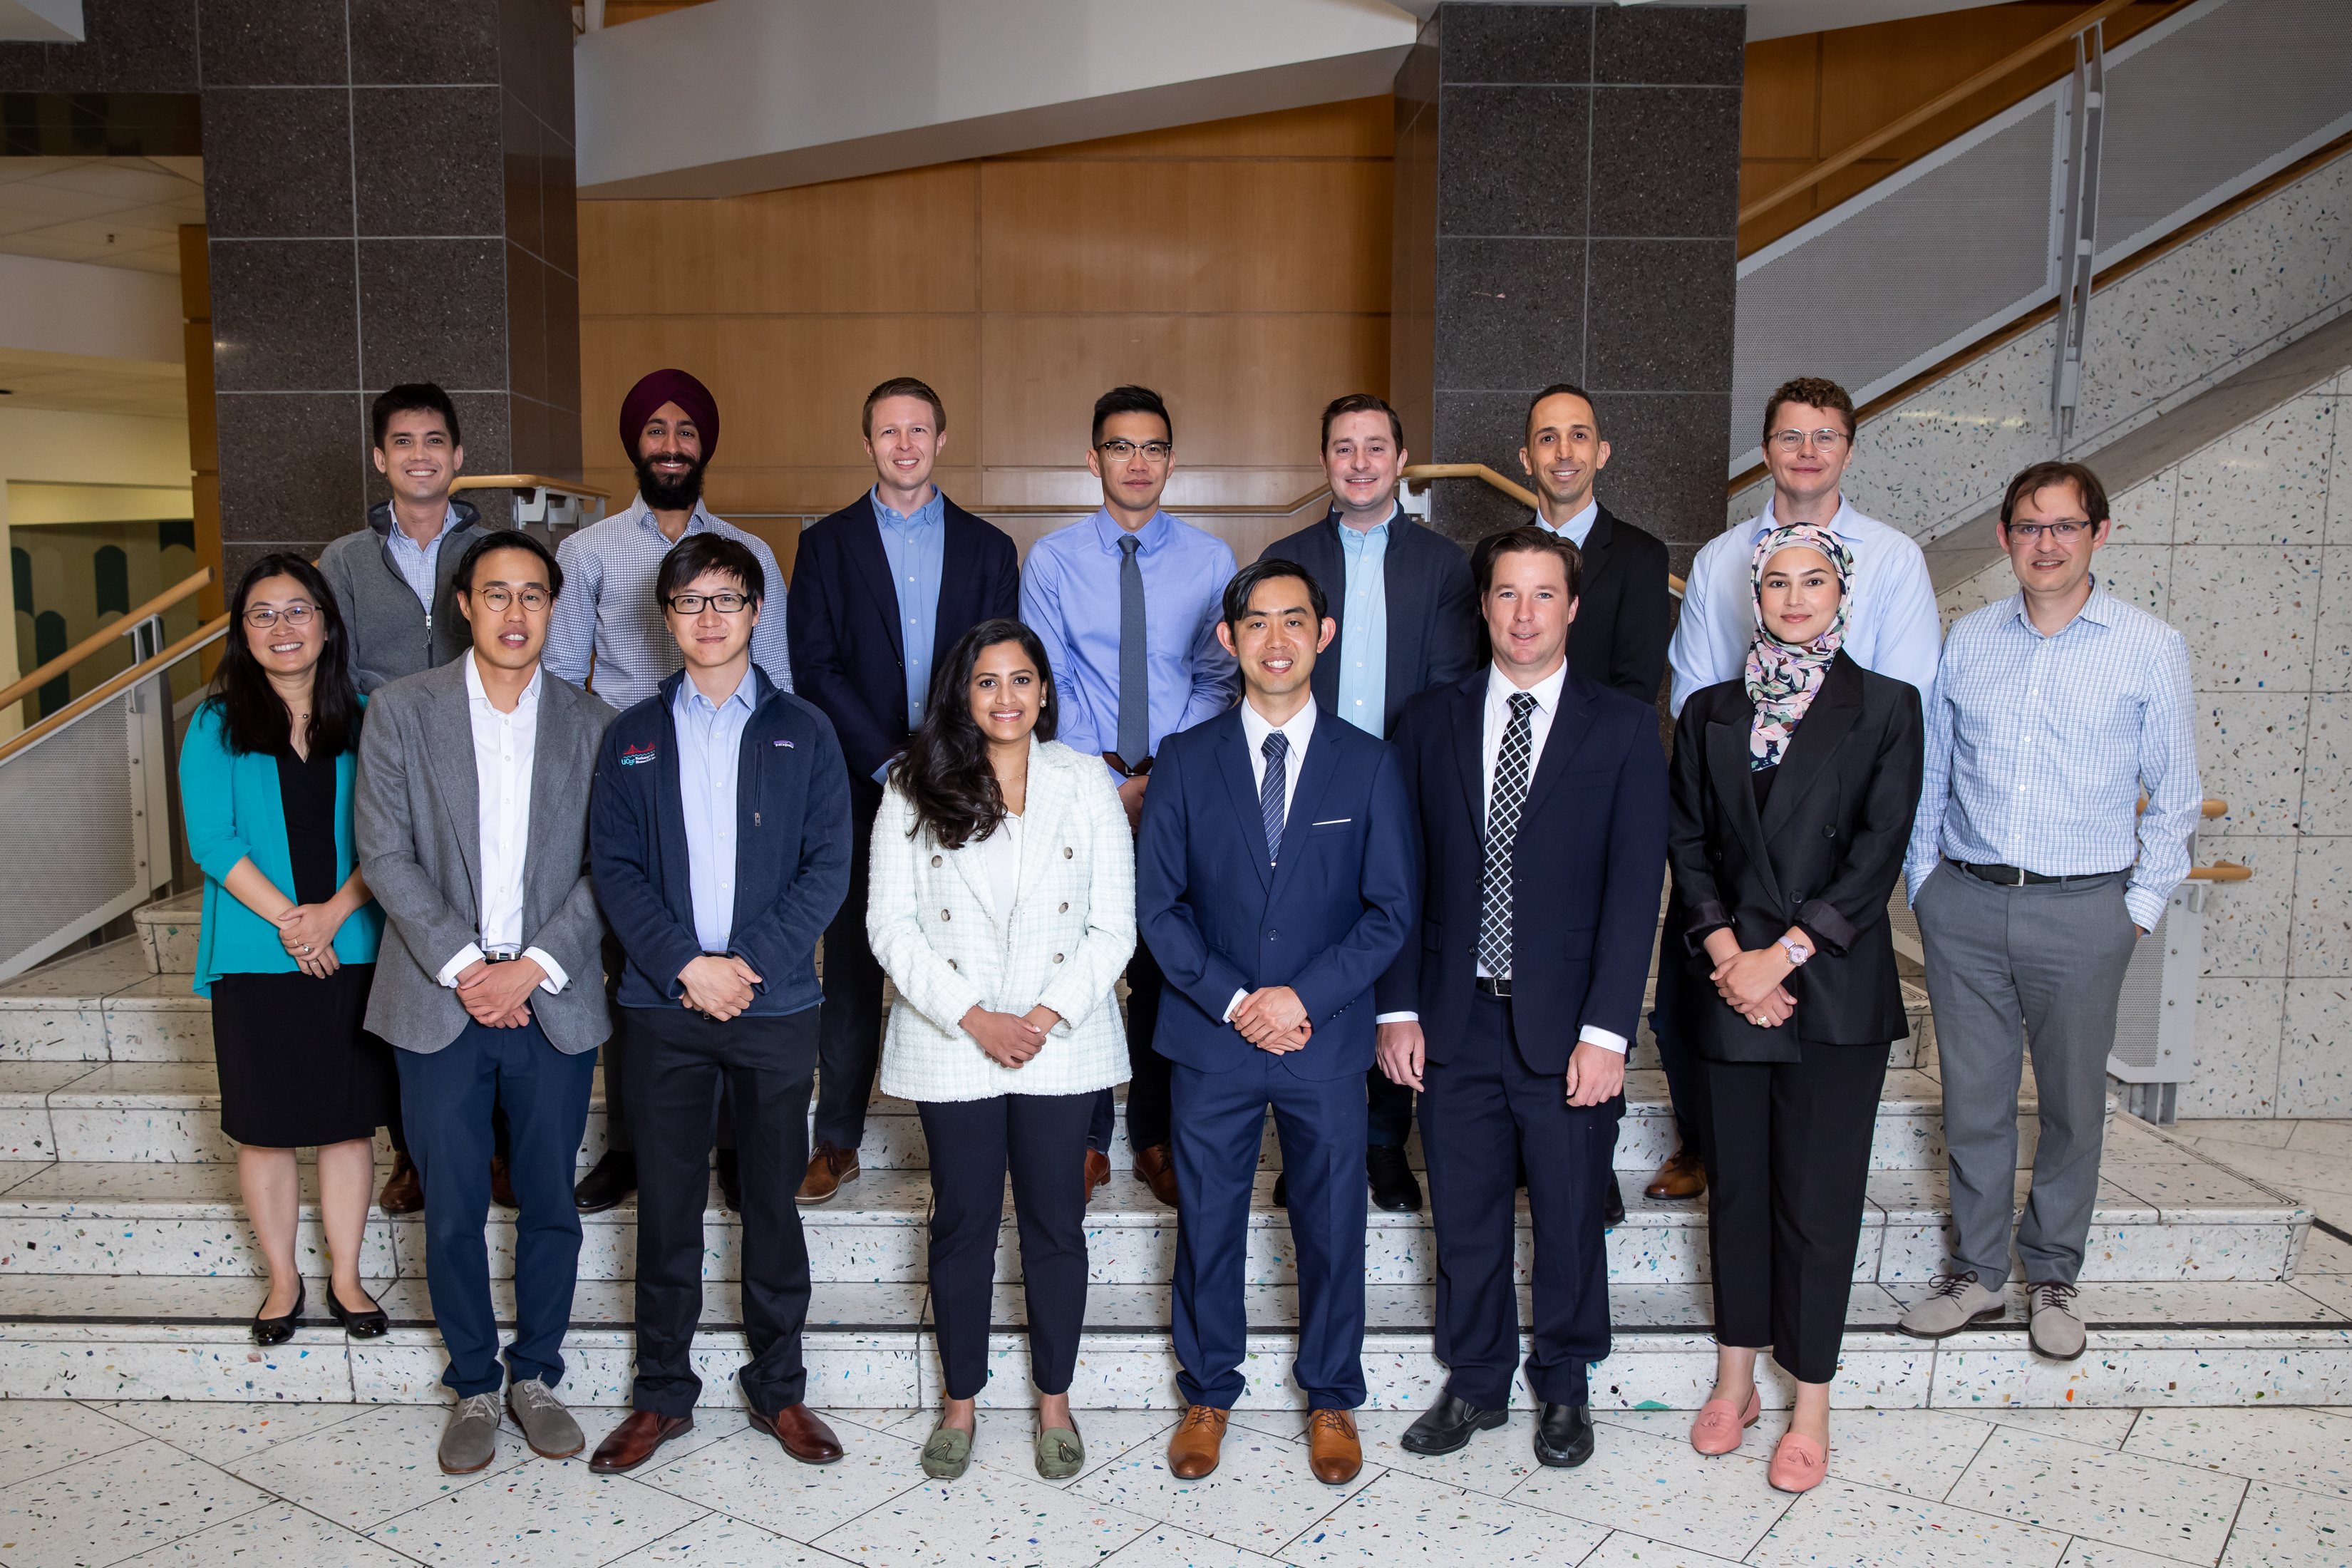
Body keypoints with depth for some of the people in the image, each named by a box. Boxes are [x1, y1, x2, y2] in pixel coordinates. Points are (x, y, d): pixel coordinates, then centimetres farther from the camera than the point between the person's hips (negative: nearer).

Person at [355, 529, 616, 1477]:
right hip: (441, 1004, -1)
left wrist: (534, 966, -11)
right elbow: (385, 855, -4)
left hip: (554, 1005, 1)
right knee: (452, 1210, 8)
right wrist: (464, 966, -12)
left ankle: (537, 1376, 28)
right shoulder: (401, 713, 0)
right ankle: (474, 1388, 26)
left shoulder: (590, 724, 3)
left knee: (550, 1205, 10)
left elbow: (610, 868, -1)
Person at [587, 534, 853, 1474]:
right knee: (667, 1205, 8)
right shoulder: (632, 736, 7)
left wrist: (752, 963, -12)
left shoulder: (802, 733, 4)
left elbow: (828, 868, -2)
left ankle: (779, 1388, 23)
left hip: (776, 1005, -1)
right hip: (664, 1006, 1)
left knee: (773, 1202, 9)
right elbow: (613, 867, 1)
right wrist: (684, 966, -12)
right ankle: (662, 1393, 23)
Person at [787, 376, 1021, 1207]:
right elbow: (816, 669, -1)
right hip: (860, 790, 0)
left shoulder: (987, 547, 11)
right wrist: (890, 764, -10)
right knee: (852, 966, 4)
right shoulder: (826, 544, 7)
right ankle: (837, 1140, 15)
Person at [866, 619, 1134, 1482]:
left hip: (1063, 1045, 1)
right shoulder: (914, 790, 1)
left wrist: (1050, 1014, -12)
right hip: (951, 1046, 0)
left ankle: (1054, 1401, 25)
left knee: (1055, 1223, 9)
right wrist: (972, 1018, -13)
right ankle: (960, 1401, 27)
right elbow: (891, 925, -4)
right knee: (962, 1225, 10)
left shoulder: (1086, 783, 2)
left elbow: (1114, 926, 0)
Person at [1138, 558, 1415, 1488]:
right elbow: (1158, 904, 0)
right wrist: (1232, 1001, -11)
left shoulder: (1369, 764, 1)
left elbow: (1392, 912, -1)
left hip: (1326, 1040, 0)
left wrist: (1305, 996, -13)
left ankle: (1331, 1401, 30)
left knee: (1331, 1229, 10)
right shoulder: (1184, 761, 2)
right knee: (1207, 1226, 11)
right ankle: (1208, 1394, 31)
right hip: (1211, 1038, 0)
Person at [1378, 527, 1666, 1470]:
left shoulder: (1624, 730, -1)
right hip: (1455, 1020, 2)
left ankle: (1564, 1387, 33)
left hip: (1565, 1029, -1)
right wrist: (1399, 1009, -1)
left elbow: (1634, 888, -6)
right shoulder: (1430, 722, 5)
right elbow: (1402, 875, 4)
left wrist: (1605, 1031, -12)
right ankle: (1475, 1384, 32)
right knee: (1464, 1219, 12)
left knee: (1570, 1221, 11)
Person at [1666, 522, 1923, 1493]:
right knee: (1736, 1185, 11)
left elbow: (1879, 850, -7)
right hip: (1727, 984, 3)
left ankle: (1811, 1405, 16)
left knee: (1818, 1196, 2)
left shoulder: (1885, 707, 1)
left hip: (1833, 987, -2)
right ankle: (1735, 1380, 26)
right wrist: (1725, 954, -9)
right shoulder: (1711, 712, 9)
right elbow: (1688, 842, 5)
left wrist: (1780, 956, -13)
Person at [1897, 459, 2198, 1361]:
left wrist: (2143, 904, 0)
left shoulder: (2150, 649, 0)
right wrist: (1923, 878, 7)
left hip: (2083, 911, -1)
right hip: (1964, 905, 2)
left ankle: (2053, 1277, 28)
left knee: (2073, 1103, 10)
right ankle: (1976, 1272, 24)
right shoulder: (1967, 641, 6)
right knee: (1973, 1100, 9)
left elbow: (2174, 795, 4)